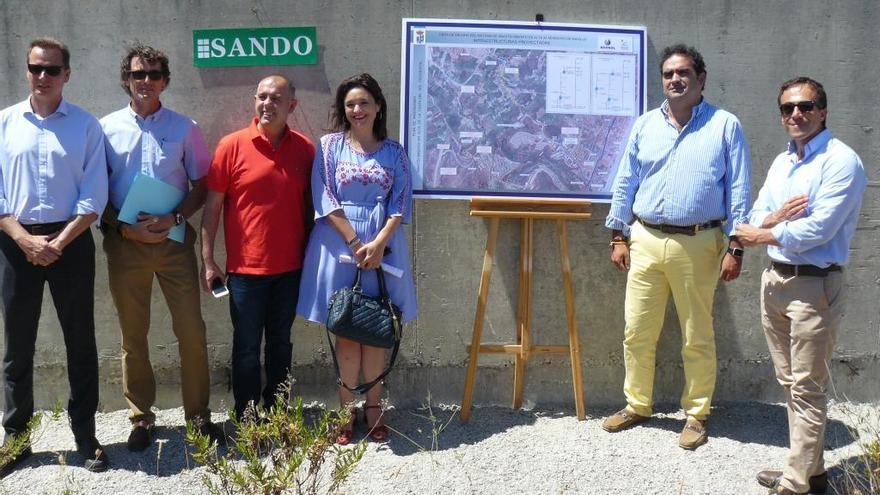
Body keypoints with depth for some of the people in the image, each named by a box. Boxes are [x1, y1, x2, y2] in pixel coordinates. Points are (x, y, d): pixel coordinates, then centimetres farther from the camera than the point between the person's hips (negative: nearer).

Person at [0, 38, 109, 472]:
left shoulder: (86, 125, 0)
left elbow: (94, 196, -4)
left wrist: (58, 243, -11)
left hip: (71, 242, -1)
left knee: (80, 343, 5)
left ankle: (86, 437, 16)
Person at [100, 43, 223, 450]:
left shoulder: (184, 128, 3)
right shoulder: (107, 128, 4)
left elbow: (201, 184, 4)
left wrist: (174, 218, -12)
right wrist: (123, 228, -10)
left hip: (174, 239, 0)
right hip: (125, 243, 1)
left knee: (191, 331, 0)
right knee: (133, 336, 9)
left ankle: (198, 414, 15)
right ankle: (141, 417, 22)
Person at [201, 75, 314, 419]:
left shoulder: (305, 149, 3)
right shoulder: (232, 145, -5)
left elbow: (309, 204, 10)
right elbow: (212, 205, -3)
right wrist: (208, 260, -7)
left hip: (291, 267, 3)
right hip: (246, 266, -3)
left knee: (280, 343, 15)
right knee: (247, 346, 6)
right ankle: (246, 419, 18)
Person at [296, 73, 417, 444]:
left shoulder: (393, 151, 7)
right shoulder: (330, 145, 3)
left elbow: (400, 204, 2)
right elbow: (325, 199, -4)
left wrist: (379, 243, -12)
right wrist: (355, 242, -12)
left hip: (383, 244, 1)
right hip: (340, 243, -1)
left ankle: (373, 406, 16)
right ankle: (347, 408, 13)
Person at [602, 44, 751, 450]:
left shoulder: (725, 126, 1)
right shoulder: (645, 126, 10)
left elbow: (738, 191, -1)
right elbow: (625, 183, 12)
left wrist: (735, 247, -7)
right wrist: (618, 237, 7)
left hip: (698, 245, -3)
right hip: (645, 241, 3)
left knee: (697, 338, 6)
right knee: (637, 332, 9)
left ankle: (697, 414, 21)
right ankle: (637, 405, 26)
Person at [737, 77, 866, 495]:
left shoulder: (840, 160, -11)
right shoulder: (781, 162, 14)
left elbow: (818, 229, -20)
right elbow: (755, 219, 11)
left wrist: (761, 235, -7)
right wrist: (776, 218, -12)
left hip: (814, 285, -8)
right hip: (775, 280, 8)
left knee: (807, 389, -2)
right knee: (789, 383, 14)